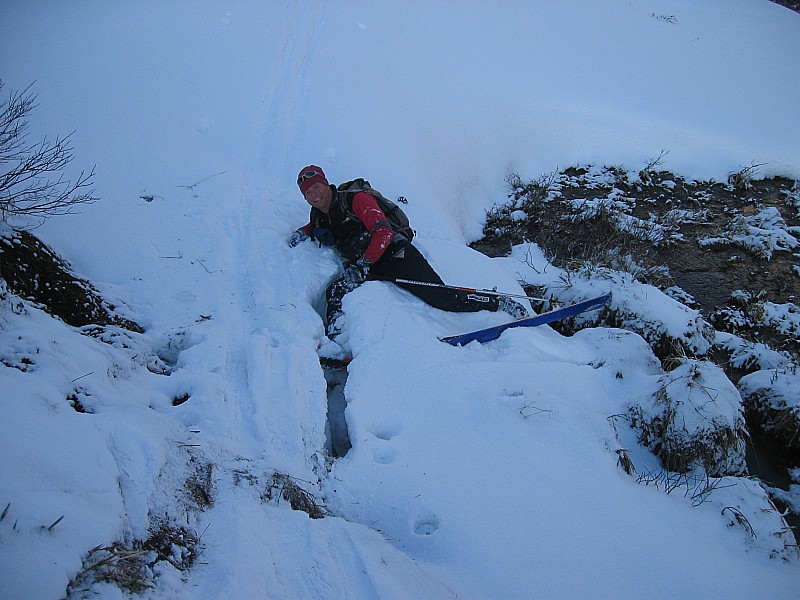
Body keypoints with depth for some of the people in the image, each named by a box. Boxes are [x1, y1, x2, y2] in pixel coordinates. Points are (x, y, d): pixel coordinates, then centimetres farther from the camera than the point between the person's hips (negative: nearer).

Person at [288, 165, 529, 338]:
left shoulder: (355, 200, -8)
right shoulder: (318, 217, 13)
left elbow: (383, 232, -18)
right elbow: (316, 227, 38)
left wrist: (362, 264, -29)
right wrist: (303, 232, 13)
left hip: (395, 255, -6)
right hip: (361, 268, 6)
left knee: (443, 298, -14)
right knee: (335, 292, -23)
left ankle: (503, 303, -1)